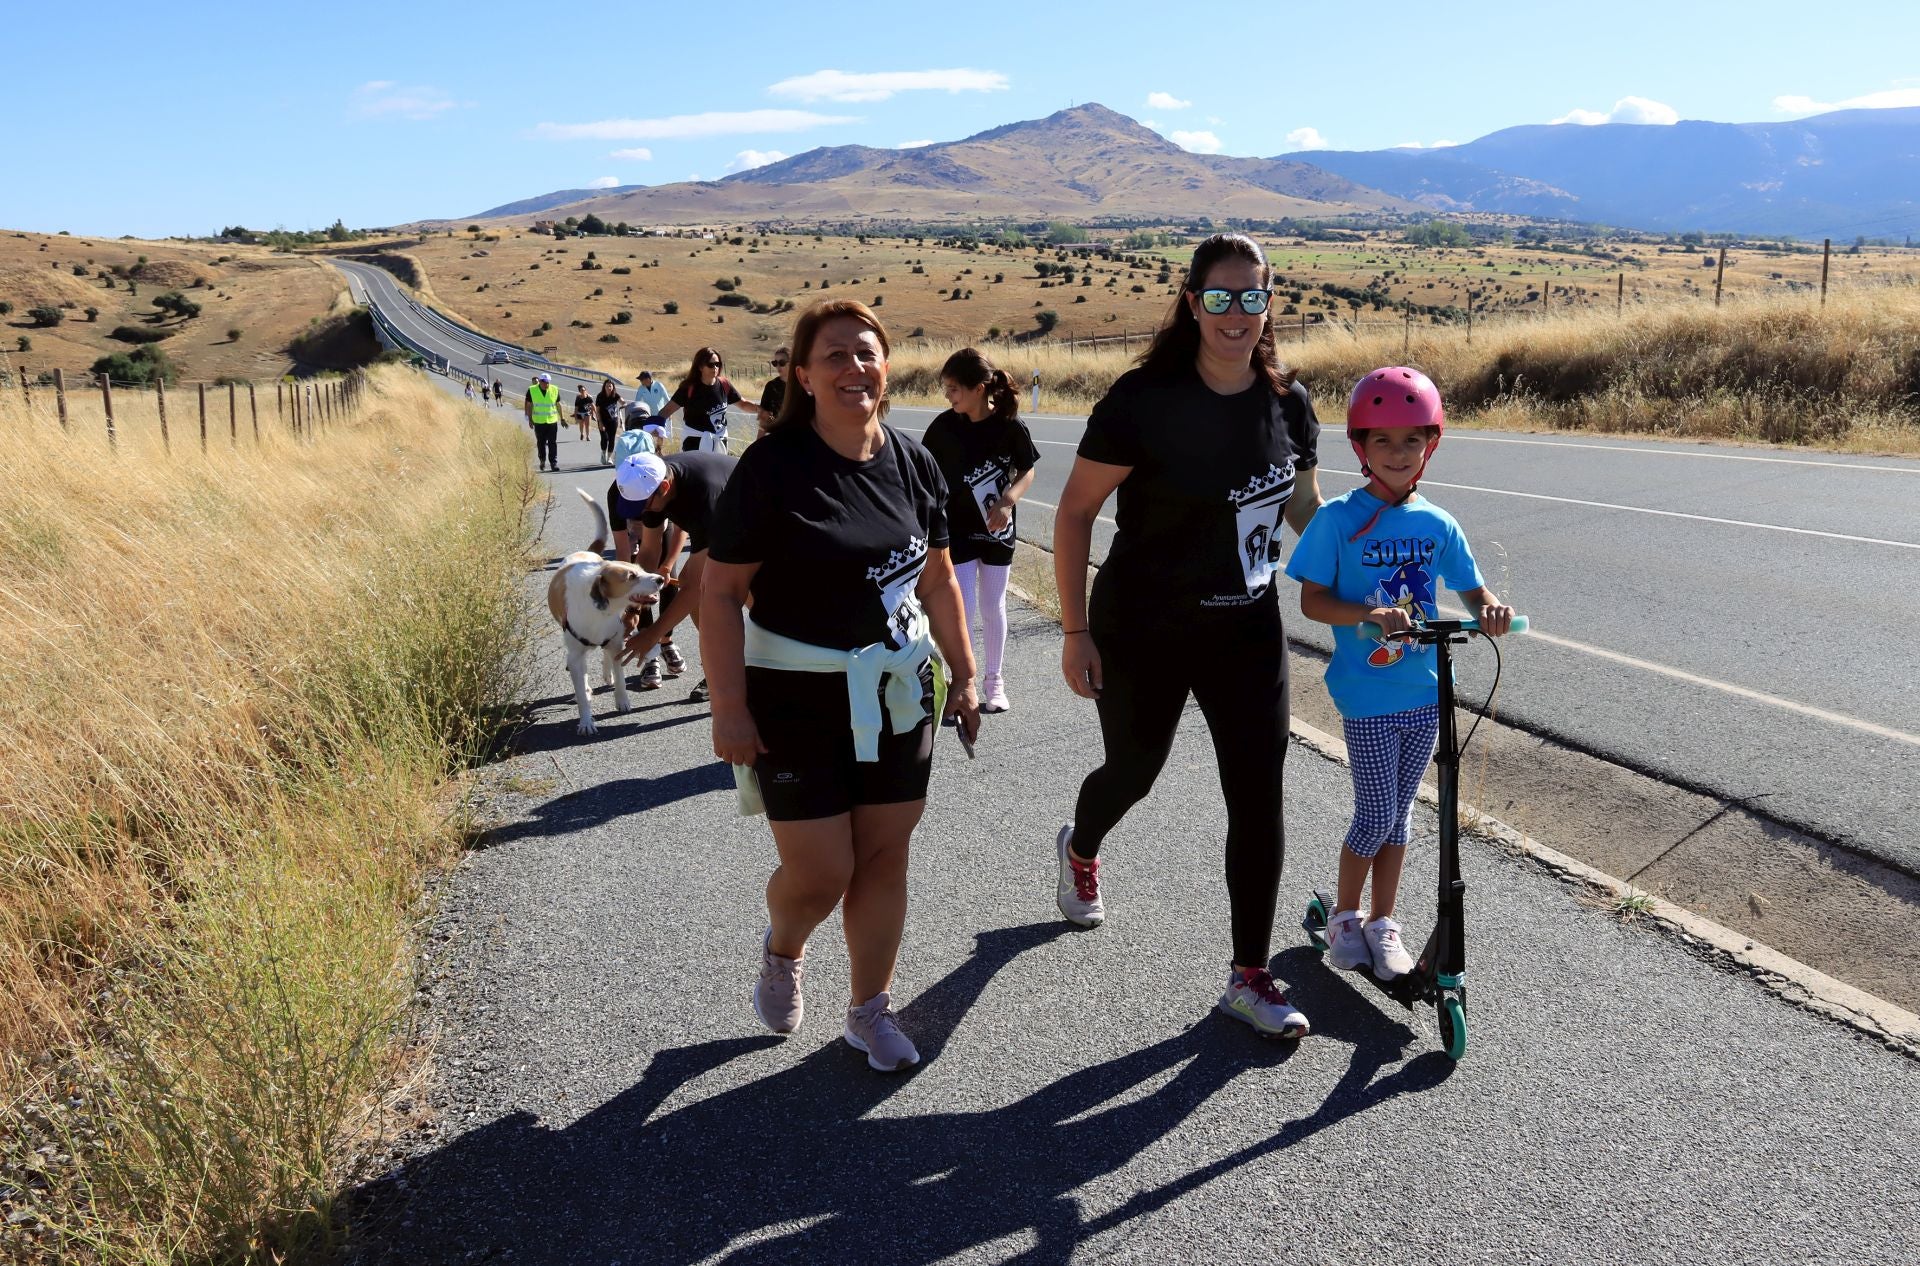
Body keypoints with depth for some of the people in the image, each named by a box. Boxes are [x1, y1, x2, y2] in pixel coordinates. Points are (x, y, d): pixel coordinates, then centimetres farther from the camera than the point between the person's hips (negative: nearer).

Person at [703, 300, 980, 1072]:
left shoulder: (912, 464, 2)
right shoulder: (773, 467, -13)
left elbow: (938, 581, 12)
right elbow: (721, 593, -12)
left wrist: (963, 675, 12)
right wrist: (729, 709, -16)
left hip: (898, 695, 5)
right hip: (797, 698, -4)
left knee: (884, 858, 10)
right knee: (820, 872, -1)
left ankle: (870, 1009, 29)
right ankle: (781, 951, 35)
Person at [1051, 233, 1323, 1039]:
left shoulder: (1287, 403, -2)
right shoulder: (1146, 399, -17)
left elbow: (1304, 504, 14)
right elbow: (1076, 511, -12)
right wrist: (1076, 631, -14)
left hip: (1246, 631, 4)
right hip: (1144, 633, -3)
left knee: (1259, 801, 0)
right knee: (1133, 771, 17)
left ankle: (1249, 977, 16)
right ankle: (1079, 851, 54)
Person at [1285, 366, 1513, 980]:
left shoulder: (1437, 524, 1)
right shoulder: (1339, 519, -11)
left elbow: (1472, 587, 8)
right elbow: (1312, 600, -12)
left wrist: (1491, 609, -15)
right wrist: (1371, 614, -27)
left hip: (1424, 694, 4)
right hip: (1368, 697, -4)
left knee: (1398, 815, 14)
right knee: (1376, 816, 1)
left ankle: (1382, 922, 30)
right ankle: (1344, 913, 25)